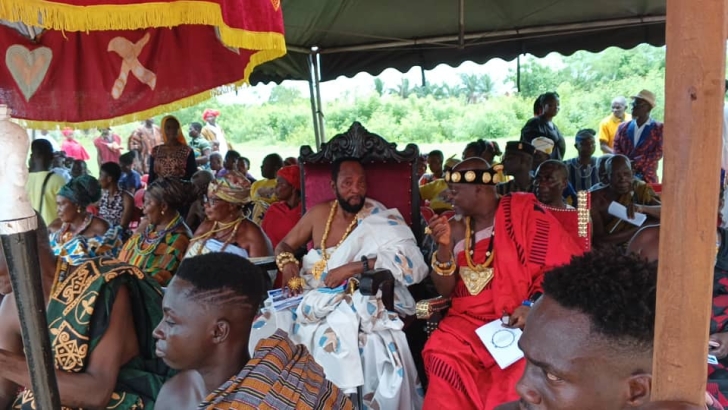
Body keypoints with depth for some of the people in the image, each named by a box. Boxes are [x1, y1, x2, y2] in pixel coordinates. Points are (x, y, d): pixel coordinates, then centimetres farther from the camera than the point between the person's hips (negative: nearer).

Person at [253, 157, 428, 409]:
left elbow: (415, 264, -16)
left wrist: (355, 266, -23)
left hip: (357, 305, -4)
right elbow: (284, 246, 20)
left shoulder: (382, 221, -4)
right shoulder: (318, 214, 9)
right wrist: (288, 263, -5)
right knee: (264, 327, -19)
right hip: (311, 300, 4)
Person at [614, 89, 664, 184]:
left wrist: (635, 163, -14)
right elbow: (616, 149, 7)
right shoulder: (623, 127, 13)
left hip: (647, 178, -2)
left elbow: (658, 152, -5)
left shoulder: (659, 128, 4)